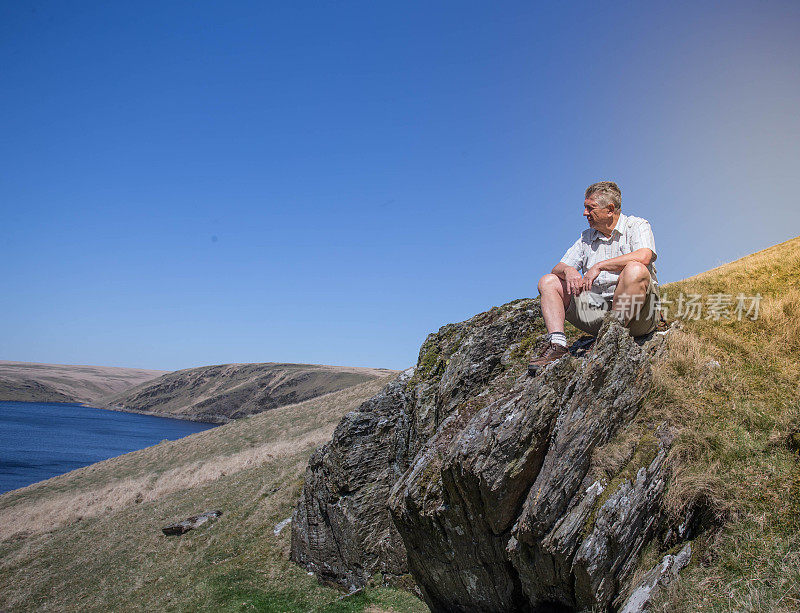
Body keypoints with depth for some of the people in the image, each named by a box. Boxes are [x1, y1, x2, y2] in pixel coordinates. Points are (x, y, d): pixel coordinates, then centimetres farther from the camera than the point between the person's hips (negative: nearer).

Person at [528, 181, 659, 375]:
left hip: (636, 315, -5)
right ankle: (557, 345, -20)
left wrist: (599, 266, -16)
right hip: (597, 311, 6)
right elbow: (558, 268, 13)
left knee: (635, 270, -34)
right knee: (548, 282, -1)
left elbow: (643, 257, -20)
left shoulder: (636, 226, 2)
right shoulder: (586, 237, 19)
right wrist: (568, 270, -12)